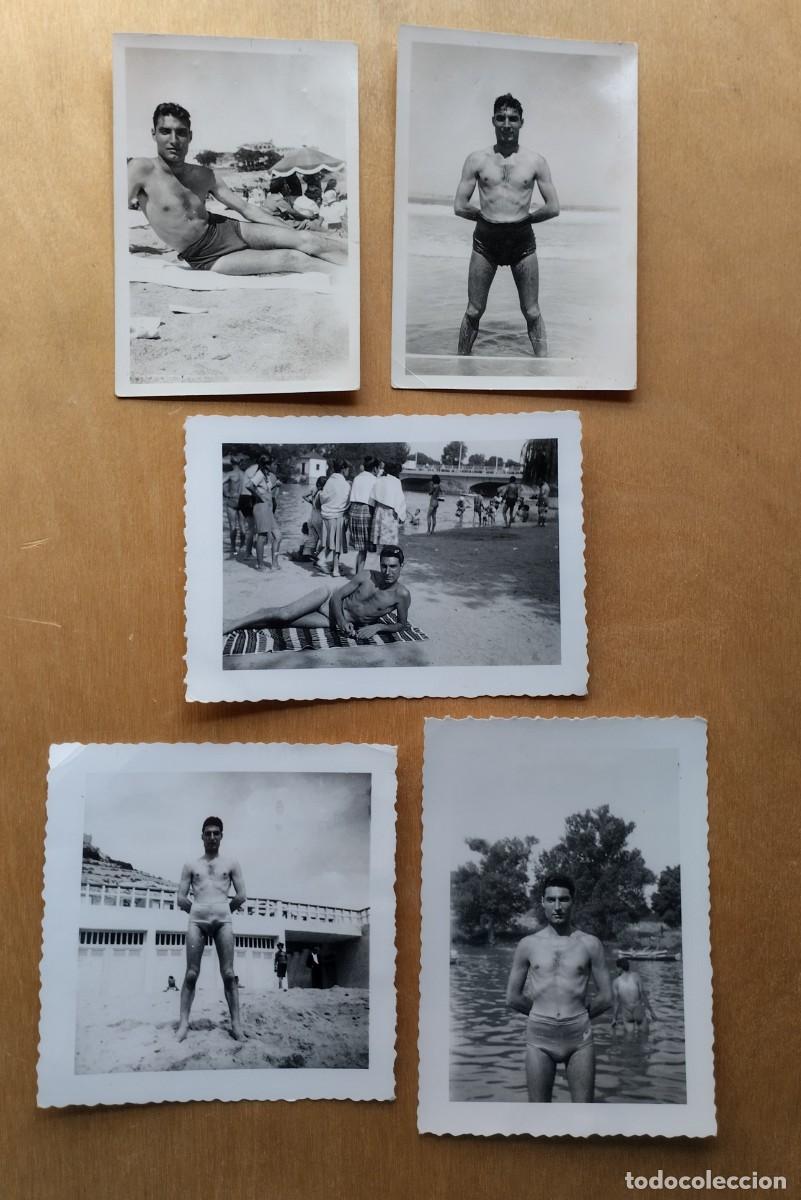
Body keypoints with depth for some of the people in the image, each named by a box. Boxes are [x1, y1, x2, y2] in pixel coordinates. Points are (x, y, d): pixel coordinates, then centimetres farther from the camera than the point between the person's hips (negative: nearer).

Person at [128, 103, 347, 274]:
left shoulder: (204, 176, 3)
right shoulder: (142, 170, -13)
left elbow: (246, 208, 7)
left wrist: (291, 232, 5)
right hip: (207, 258, -5)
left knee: (306, 240, -12)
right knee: (291, 259, -20)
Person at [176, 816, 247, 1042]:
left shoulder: (231, 864, 12)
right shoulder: (191, 865, 13)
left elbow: (242, 896, 9)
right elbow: (181, 898, 10)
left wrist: (224, 910, 10)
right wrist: (196, 909, 6)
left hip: (223, 920, 0)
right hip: (197, 920, 1)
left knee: (228, 974, -4)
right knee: (191, 973, -4)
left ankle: (236, 1023, -4)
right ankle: (184, 1022, -3)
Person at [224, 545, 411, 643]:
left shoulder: (402, 595, -17)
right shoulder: (367, 577, -12)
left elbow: (401, 624, -4)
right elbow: (338, 596, -6)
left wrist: (377, 627, -21)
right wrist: (342, 621, -22)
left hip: (333, 624, -1)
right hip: (329, 602, 1)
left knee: (285, 620, -15)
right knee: (284, 614, -18)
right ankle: (232, 624, -5)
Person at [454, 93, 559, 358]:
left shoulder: (535, 161, 2)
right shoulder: (476, 159, 2)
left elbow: (553, 208, 1)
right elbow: (460, 207, 1)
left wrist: (524, 218, 4)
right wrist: (488, 216, 5)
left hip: (522, 239, 0)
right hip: (485, 239, 0)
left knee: (532, 313, 4)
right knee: (473, 312, 5)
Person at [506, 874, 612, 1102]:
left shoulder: (590, 944, 4)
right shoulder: (528, 945, 5)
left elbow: (606, 998, 8)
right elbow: (512, 998, 10)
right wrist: (543, 1013, 11)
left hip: (579, 1037, 0)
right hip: (539, 1037, 0)